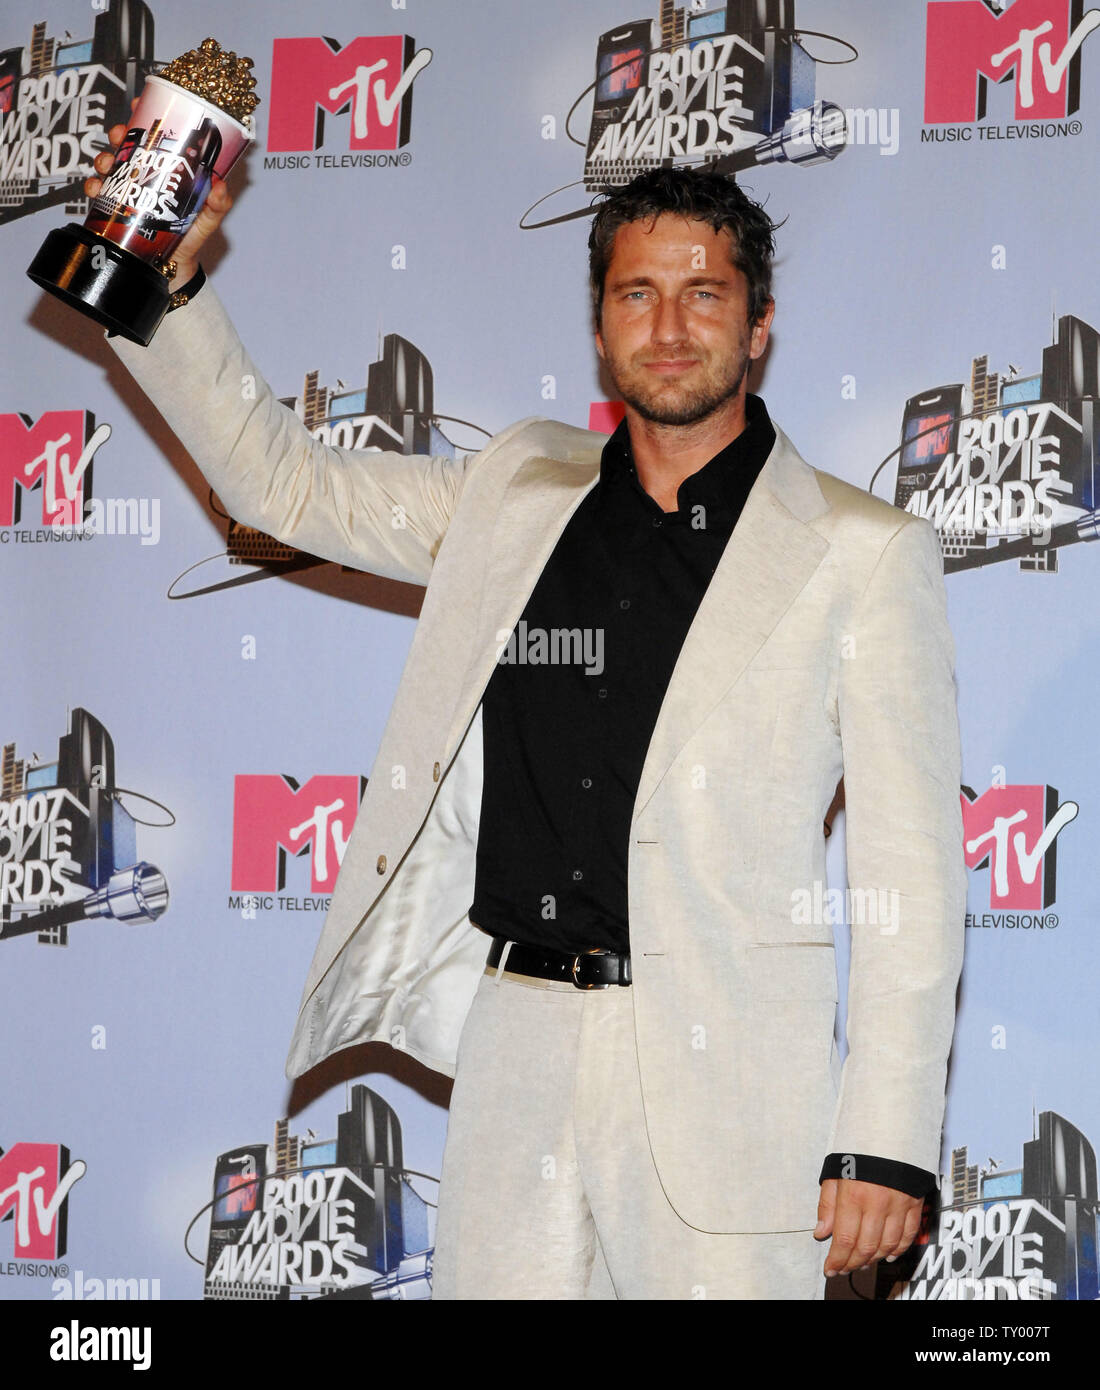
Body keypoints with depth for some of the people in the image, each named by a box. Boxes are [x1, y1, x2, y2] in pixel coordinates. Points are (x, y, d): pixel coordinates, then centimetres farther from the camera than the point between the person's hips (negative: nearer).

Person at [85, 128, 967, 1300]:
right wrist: (169, 285, 7)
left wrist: (888, 1142, -9)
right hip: (515, 1045, 4)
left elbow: (913, 864, -3)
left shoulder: (862, 553, 0)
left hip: (724, 1071, -3)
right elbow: (282, 481, 20)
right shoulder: (519, 493, 13)